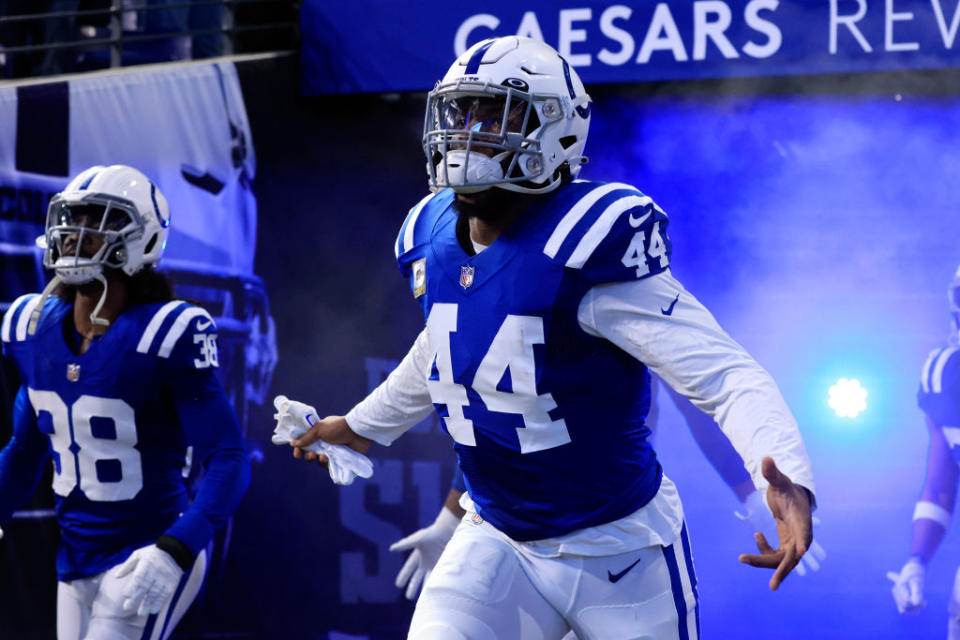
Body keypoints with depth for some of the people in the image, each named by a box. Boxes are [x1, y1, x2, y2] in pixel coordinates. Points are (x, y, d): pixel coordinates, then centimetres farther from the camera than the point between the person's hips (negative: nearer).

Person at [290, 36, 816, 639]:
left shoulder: (589, 246, -24)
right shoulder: (434, 238, -2)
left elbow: (726, 374, -29)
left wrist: (789, 480, -47)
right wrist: (363, 425, 36)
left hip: (617, 550, -5)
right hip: (496, 542, 5)